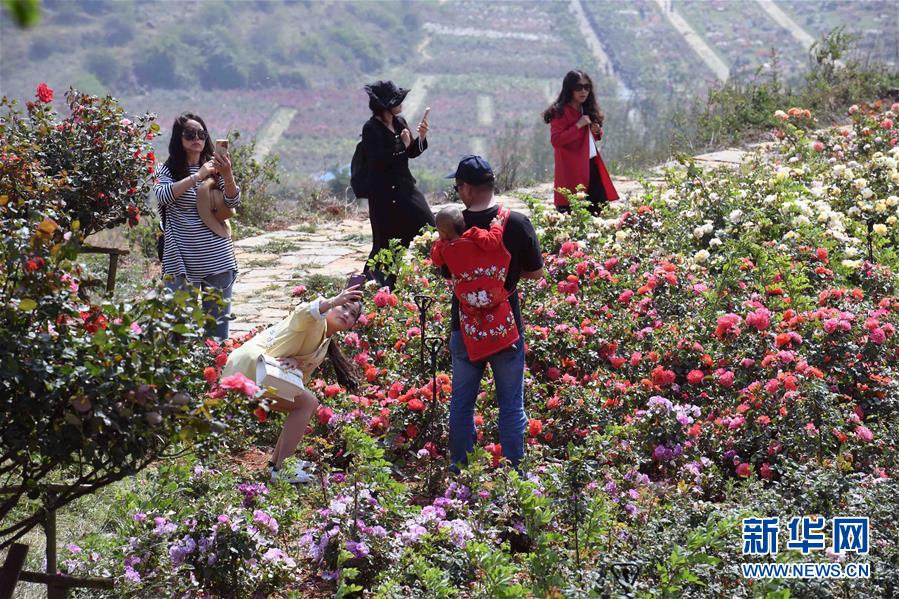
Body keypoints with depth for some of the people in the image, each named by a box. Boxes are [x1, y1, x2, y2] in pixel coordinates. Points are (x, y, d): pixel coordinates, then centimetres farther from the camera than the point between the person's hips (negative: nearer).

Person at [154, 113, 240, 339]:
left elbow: (233, 202, -4)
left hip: (218, 260, 2)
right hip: (182, 261, -2)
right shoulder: (167, 170, 0)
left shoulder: (214, 168, 7)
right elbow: (162, 195, -19)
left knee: (217, 328, 8)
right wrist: (197, 176, -28)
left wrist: (227, 175, -23)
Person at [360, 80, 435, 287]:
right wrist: (402, 147, -18)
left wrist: (421, 137, -4)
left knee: (427, 225, -1)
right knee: (388, 239, 0)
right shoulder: (371, 129, -14)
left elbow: (412, 153, 14)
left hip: (405, 187, 7)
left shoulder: (400, 123, 7)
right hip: (384, 192, -7)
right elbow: (377, 161, -22)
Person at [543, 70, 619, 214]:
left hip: (592, 166, 8)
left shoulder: (588, 110, 16)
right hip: (572, 170, -8)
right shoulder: (560, 112, -8)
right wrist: (578, 126, -20)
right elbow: (555, 140, -19)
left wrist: (598, 132, 6)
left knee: (600, 206, 6)